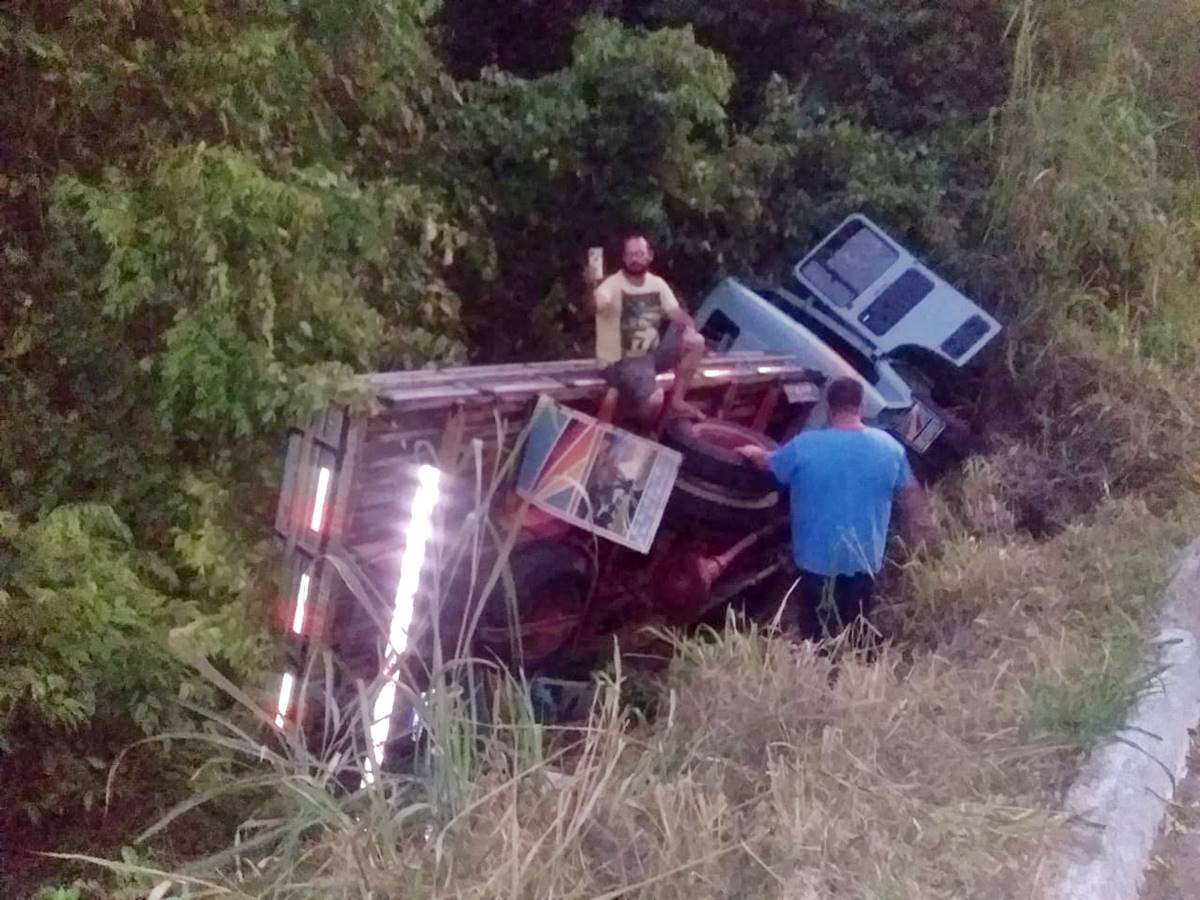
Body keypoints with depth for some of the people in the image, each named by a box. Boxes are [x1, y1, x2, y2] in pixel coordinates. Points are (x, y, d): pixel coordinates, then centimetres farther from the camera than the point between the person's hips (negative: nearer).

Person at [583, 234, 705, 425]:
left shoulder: (657, 284, 2)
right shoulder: (612, 285, -19)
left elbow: (677, 313, 1)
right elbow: (595, 305, -40)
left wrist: (689, 328, -23)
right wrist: (592, 288, -64)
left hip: (653, 352, 7)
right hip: (623, 360, -7)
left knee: (695, 341, -11)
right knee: (654, 400, -30)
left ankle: (677, 401, 2)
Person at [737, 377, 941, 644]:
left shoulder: (804, 445, -14)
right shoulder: (888, 446, -7)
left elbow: (770, 464, 6)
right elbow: (911, 496, 4)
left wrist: (754, 453, 29)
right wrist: (926, 535, 21)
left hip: (817, 559, -2)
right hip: (864, 561, 2)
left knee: (815, 637, 15)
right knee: (855, 635, 17)